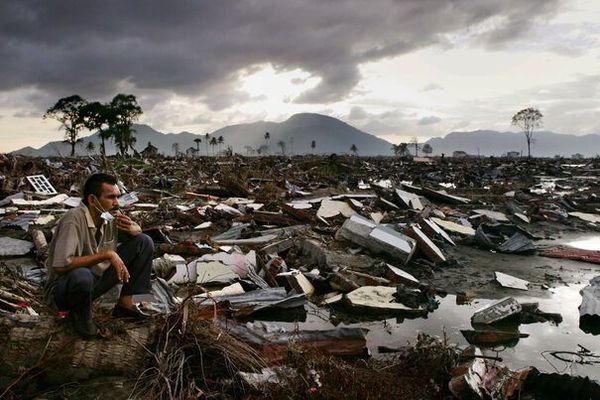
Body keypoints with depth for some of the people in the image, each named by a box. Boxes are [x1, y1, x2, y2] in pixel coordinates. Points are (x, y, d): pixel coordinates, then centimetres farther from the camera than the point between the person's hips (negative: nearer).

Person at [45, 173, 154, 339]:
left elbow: (138, 230, 11)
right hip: (64, 287, -7)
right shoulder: (74, 219, -28)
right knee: (82, 276, -43)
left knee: (144, 242, -3)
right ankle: (79, 314, -8)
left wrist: (132, 228, -14)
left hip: (97, 279, 7)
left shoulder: (110, 215, -7)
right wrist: (107, 254, -32)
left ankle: (125, 304, 3)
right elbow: (61, 265, -37)